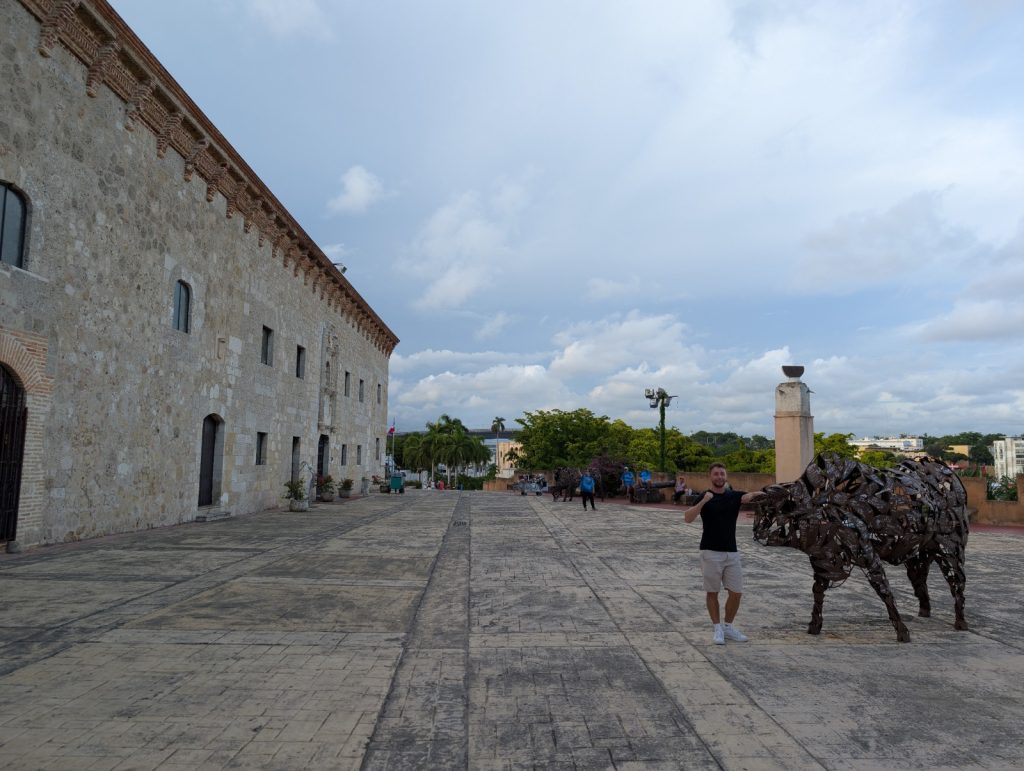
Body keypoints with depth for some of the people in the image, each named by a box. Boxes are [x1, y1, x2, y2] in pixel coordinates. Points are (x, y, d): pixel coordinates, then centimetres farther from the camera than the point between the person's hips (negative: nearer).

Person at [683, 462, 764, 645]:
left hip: (732, 552, 3)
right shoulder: (704, 498, -3)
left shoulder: (734, 495, 6)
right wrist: (703, 502, -29)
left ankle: (728, 626, 23)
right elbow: (688, 518, -18)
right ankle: (717, 629, 16)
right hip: (711, 552, -3)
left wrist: (755, 495, -38)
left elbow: (748, 496, -16)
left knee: (736, 592, 6)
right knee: (712, 592, 4)